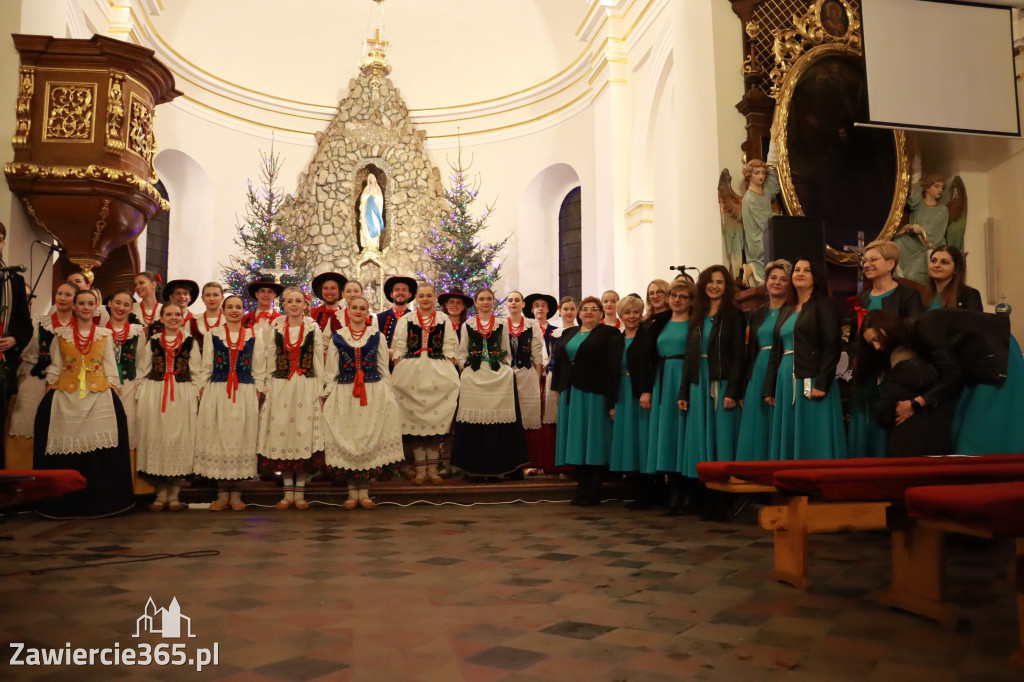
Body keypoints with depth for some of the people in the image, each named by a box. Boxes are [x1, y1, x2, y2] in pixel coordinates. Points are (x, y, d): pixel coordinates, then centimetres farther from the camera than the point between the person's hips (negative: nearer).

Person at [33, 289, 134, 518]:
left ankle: (100, 498, 0)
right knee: (66, 447, -4)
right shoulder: (61, 333, 9)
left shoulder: (104, 334, 9)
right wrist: (50, 390, 3)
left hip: (99, 394, 0)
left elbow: (110, 366, 9)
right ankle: (65, 500, 7)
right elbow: (55, 366, 11)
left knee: (99, 447, -10)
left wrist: (113, 391, 1)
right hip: (66, 394, 1)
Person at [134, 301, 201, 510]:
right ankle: (160, 495, 12)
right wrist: (141, 398, 1)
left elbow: (196, 374, 6)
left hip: (182, 398, -1)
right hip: (154, 397, 1)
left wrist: (194, 398, -2)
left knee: (179, 442, -1)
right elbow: (142, 372, 8)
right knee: (155, 441, 1)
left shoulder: (191, 342, 7)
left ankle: (174, 495, 9)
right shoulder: (151, 342, 9)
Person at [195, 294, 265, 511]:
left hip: (245, 396, 0)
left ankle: (235, 493, 10)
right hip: (216, 395, 0)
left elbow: (258, 371, 7)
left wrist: (258, 398, 0)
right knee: (218, 439, -1)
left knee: (241, 440, 1)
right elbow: (206, 369, 8)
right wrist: (202, 396, 0)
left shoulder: (254, 336, 9)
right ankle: (222, 493, 8)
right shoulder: (212, 335, 9)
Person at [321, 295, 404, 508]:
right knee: (345, 440, 0)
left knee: (371, 440, 0)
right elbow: (331, 371, 9)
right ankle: (352, 492, 11)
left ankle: (364, 492, 10)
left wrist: (387, 396, 5)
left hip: (374, 394, 0)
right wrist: (327, 396, 4)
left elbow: (384, 369, 11)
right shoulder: (337, 337, 8)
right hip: (343, 395, 0)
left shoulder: (377, 337, 9)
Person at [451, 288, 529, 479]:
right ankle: (474, 466, 4)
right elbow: (461, 353, 11)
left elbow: (506, 352, 13)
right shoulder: (467, 325, 10)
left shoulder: (502, 324, 10)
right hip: (473, 378, 0)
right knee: (474, 421, -3)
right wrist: (468, 368, -2)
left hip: (498, 377, 0)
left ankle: (497, 465, 4)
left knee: (497, 420, -4)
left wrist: (504, 370, 1)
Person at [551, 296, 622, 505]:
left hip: (594, 394, -5)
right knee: (576, 441, 7)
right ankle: (582, 489, 16)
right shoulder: (568, 333, 16)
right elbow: (558, 362, 15)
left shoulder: (610, 334, -2)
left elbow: (613, 368, -10)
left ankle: (593, 493, 6)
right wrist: (558, 389, 7)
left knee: (593, 441, -2)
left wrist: (612, 400, -16)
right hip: (571, 394, 6)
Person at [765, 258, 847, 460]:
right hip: (786, 383, 7)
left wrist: (822, 384, -18)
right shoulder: (785, 314, 20)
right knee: (789, 442, 7)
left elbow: (831, 347, -10)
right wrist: (769, 389, 12)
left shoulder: (823, 305, 0)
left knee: (814, 443, -6)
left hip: (811, 383, -7)